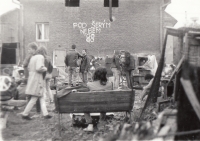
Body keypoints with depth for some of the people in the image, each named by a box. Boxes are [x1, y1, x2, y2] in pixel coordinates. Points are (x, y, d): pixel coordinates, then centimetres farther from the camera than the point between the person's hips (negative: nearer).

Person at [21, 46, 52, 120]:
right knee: (34, 99, -1)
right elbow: (39, 68, -24)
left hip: (32, 78, 9)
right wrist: (45, 69, -6)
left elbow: (29, 68, 19)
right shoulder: (40, 57, -12)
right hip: (37, 79, -9)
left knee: (41, 97, 11)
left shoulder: (33, 57, 14)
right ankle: (25, 114, 4)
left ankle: (45, 114, 12)